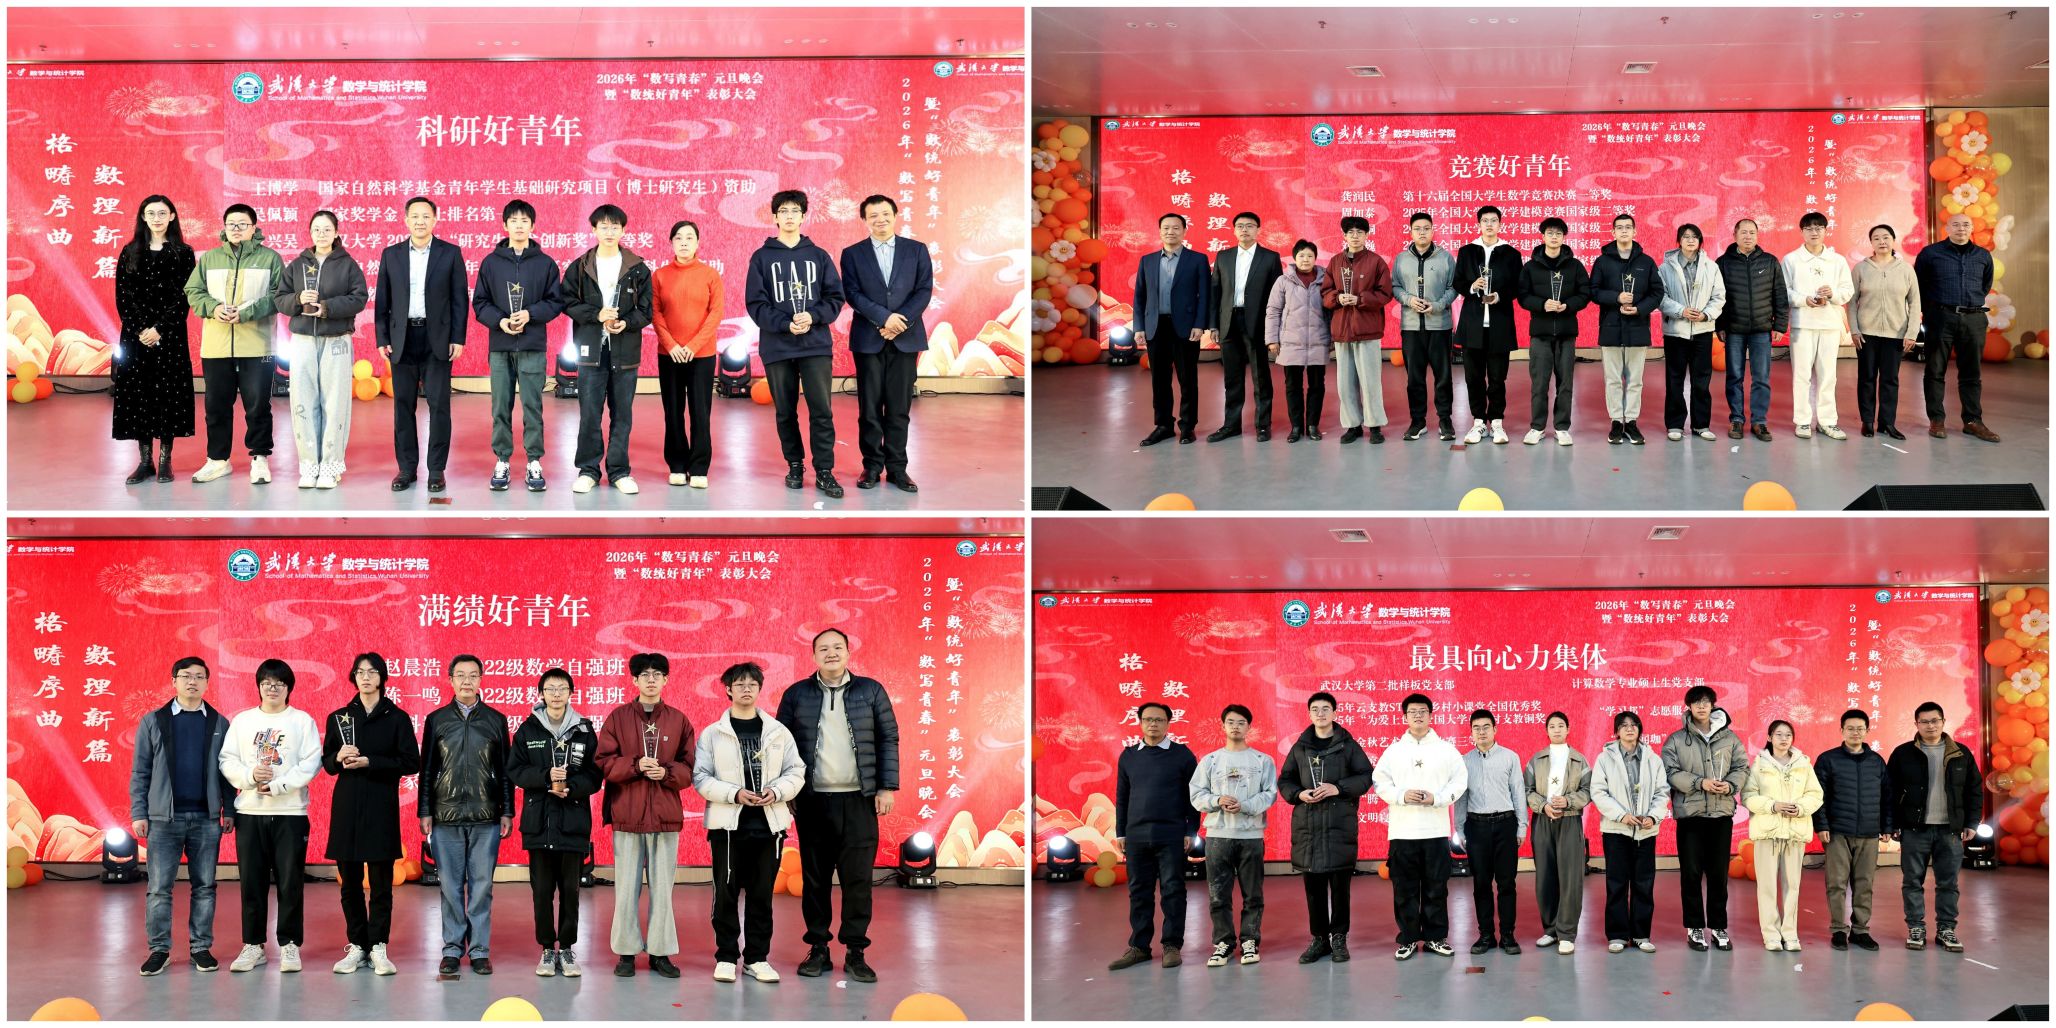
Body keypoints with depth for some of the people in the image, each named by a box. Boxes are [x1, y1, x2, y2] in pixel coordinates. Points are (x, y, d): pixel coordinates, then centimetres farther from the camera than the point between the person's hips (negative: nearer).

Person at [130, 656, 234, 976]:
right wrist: (138, 813, -2)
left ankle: (201, 947, 12)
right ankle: (159, 949, 6)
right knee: (160, 887, -1)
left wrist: (229, 810, 1)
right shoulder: (153, 722, 5)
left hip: (207, 818, 1)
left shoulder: (219, 724, 8)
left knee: (204, 886, 5)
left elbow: (226, 771, 8)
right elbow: (140, 772, 5)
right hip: (164, 818, -1)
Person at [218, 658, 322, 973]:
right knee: (251, 882, 4)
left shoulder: (303, 721, 3)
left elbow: (311, 763, -6)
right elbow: (227, 761, 5)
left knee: (290, 882, -2)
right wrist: (250, 776, -14)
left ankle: (290, 945, 6)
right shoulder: (242, 721, 11)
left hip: (290, 812, -2)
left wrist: (278, 785, -15)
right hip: (250, 813, 2)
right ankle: (253, 945, 13)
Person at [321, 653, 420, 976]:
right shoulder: (338, 718, 11)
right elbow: (326, 763, 15)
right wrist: (339, 758, -8)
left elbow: (411, 763, -4)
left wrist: (369, 762, -13)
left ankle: (378, 948, 0)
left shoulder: (397, 718, 2)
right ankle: (357, 947, 10)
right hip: (346, 806, 3)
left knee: (381, 880, -3)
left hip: (381, 807, -3)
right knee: (350, 880, 3)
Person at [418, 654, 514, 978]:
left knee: (482, 885, 1)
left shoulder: (496, 720, 8)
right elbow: (427, 769, 9)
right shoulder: (436, 720, 8)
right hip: (446, 817, 0)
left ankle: (479, 949, 6)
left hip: (486, 818, 0)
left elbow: (504, 770, 9)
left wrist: (507, 812, 4)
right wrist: (424, 812, 3)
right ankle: (452, 949, 8)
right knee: (450, 886, 2)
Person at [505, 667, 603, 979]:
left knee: (570, 889, 2)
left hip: (574, 823, 0)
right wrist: (546, 776, -15)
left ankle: (567, 948, 12)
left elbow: (594, 777, 1)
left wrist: (570, 787, -16)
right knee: (542, 889, 3)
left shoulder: (584, 731, 4)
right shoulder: (528, 730, 5)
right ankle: (548, 950, 12)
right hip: (538, 822, 0)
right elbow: (514, 771, 0)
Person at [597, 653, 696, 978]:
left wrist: (667, 772, -12)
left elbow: (690, 768, 7)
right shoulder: (618, 717, 4)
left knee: (662, 887, 5)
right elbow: (604, 762, -2)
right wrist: (635, 765, -16)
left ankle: (660, 951, 12)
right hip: (627, 816, -1)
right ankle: (626, 951, 9)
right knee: (627, 887, 1)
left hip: (665, 816, 1)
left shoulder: (679, 721, 7)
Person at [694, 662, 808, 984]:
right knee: (726, 893, 1)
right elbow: (701, 778, -4)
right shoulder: (712, 734, 2)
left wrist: (777, 791, -13)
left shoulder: (778, 732, 7)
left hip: (769, 824, 2)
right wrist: (735, 793, -17)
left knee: (762, 894, 6)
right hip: (727, 824, -2)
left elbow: (796, 772, 7)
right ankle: (726, 957, 11)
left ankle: (757, 958, 14)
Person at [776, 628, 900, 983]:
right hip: (812, 801, 1)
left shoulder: (871, 691, 6)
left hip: (858, 800, -1)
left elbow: (889, 740, 6)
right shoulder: (796, 695, 6)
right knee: (814, 877, 5)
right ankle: (818, 950, 12)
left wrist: (887, 787, -1)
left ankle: (855, 952, 4)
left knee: (857, 877, -2)